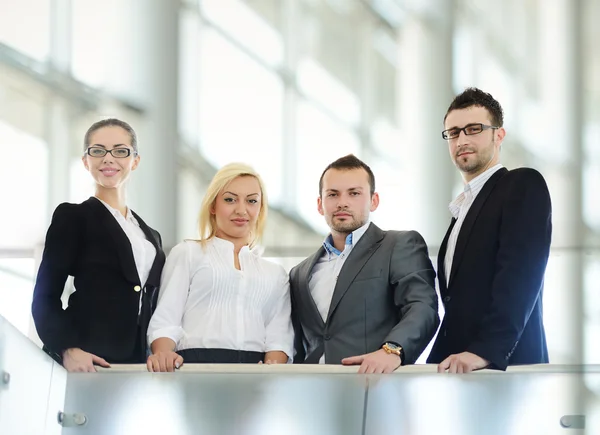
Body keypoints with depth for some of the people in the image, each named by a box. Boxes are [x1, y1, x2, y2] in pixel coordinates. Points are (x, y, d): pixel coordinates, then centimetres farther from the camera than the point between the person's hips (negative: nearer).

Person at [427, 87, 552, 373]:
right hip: (457, 368, 8)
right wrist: (438, 362, 6)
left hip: (506, 365, -8)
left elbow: (520, 274, -18)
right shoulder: (464, 206, 22)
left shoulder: (524, 185, -4)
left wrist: (485, 350, -28)